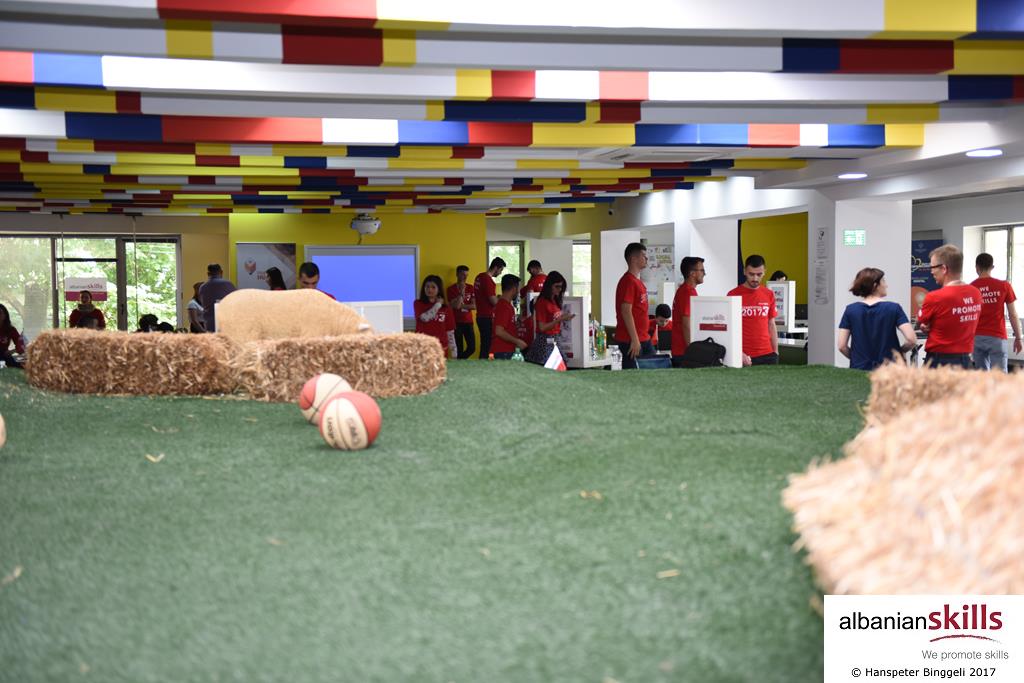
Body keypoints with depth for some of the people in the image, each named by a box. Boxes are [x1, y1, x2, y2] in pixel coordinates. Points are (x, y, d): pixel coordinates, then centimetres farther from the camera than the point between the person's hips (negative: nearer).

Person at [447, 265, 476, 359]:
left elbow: (474, 306, 1)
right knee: (459, 348, -3)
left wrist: (462, 306, -10)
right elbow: (455, 306, -15)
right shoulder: (451, 289, -3)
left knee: (472, 347, 2)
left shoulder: (471, 288, 9)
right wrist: (461, 292, -13)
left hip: (468, 322, 4)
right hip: (457, 322, -4)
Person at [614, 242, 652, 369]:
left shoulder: (638, 281, 16)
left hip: (643, 338, 10)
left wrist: (644, 336, 19)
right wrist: (634, 339, -22)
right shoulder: (628, 281, -14)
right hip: (630, 340, -10)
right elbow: (626, 311, -20)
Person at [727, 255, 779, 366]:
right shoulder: (733, 295, -4)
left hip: (767, 355, 3)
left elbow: (771, 326, 14)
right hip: (744, 356, -3)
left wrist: (776, 353, 9)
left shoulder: (769, 295, 9)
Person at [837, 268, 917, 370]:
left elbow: (842, 346, -3)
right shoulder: (893, 308, -4)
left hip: (859, 369, 2)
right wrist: (899, 351, 8)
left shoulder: (851, 310, 0)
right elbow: (911, 339, -12)